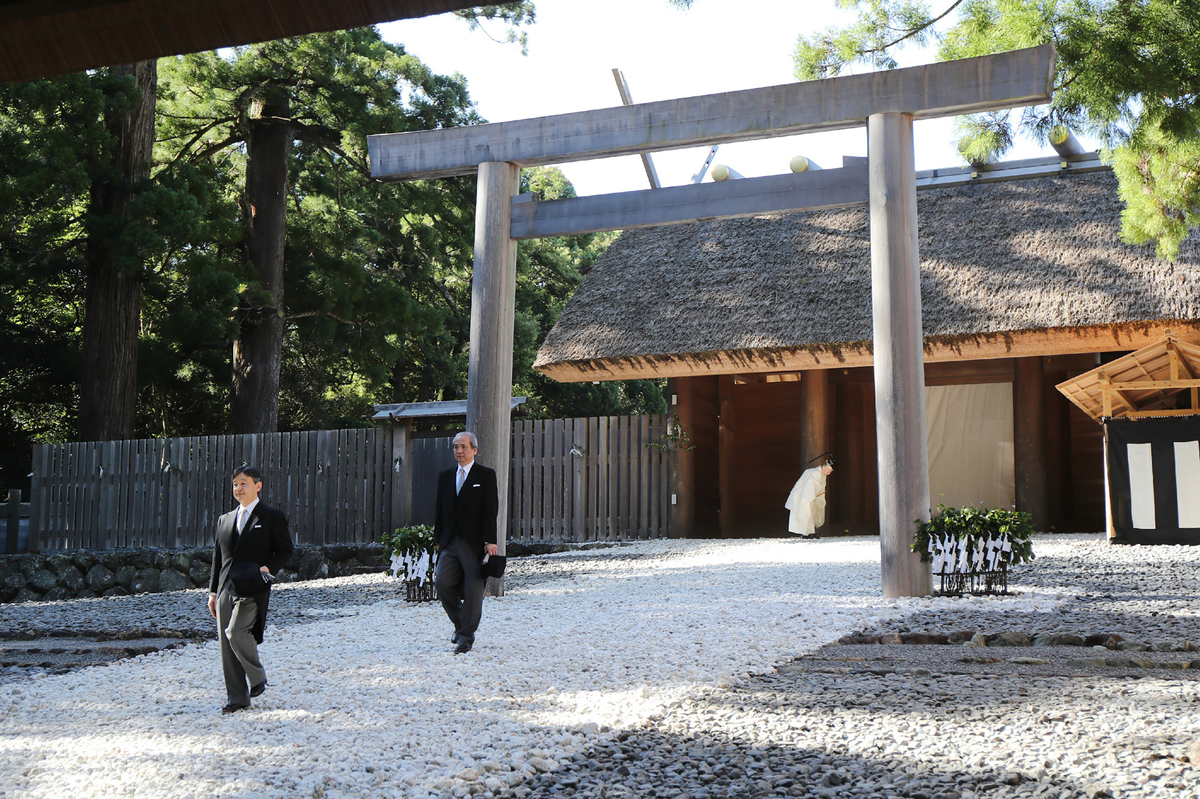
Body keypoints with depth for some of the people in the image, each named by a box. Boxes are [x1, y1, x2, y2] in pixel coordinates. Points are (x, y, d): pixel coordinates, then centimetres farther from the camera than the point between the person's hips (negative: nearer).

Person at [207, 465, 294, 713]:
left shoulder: (272, 517, 1)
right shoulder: (224, 520, 18)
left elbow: (285, 549, 1)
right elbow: (218, 557, 19)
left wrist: (268, 569, -15)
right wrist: (213, 591, 14)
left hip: (252, 589, -6)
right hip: (226, 589, 6)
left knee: (236, 632, -21)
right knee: (226, 644, 3)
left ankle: (257, 677, 3)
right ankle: (237, 698, 12)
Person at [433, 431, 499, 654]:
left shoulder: (486, 475, 0)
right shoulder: (445, 476, 14)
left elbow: (491, 510, -5)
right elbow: (440, 509, 16)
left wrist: (490, 541, -13)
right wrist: (438, 539, 10)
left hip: (474, 542, -4)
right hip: (450, 542, 4)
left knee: (473, 588, -3)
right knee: (442, 582, -6)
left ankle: (466, 636, 8)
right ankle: (460, 623, 18)